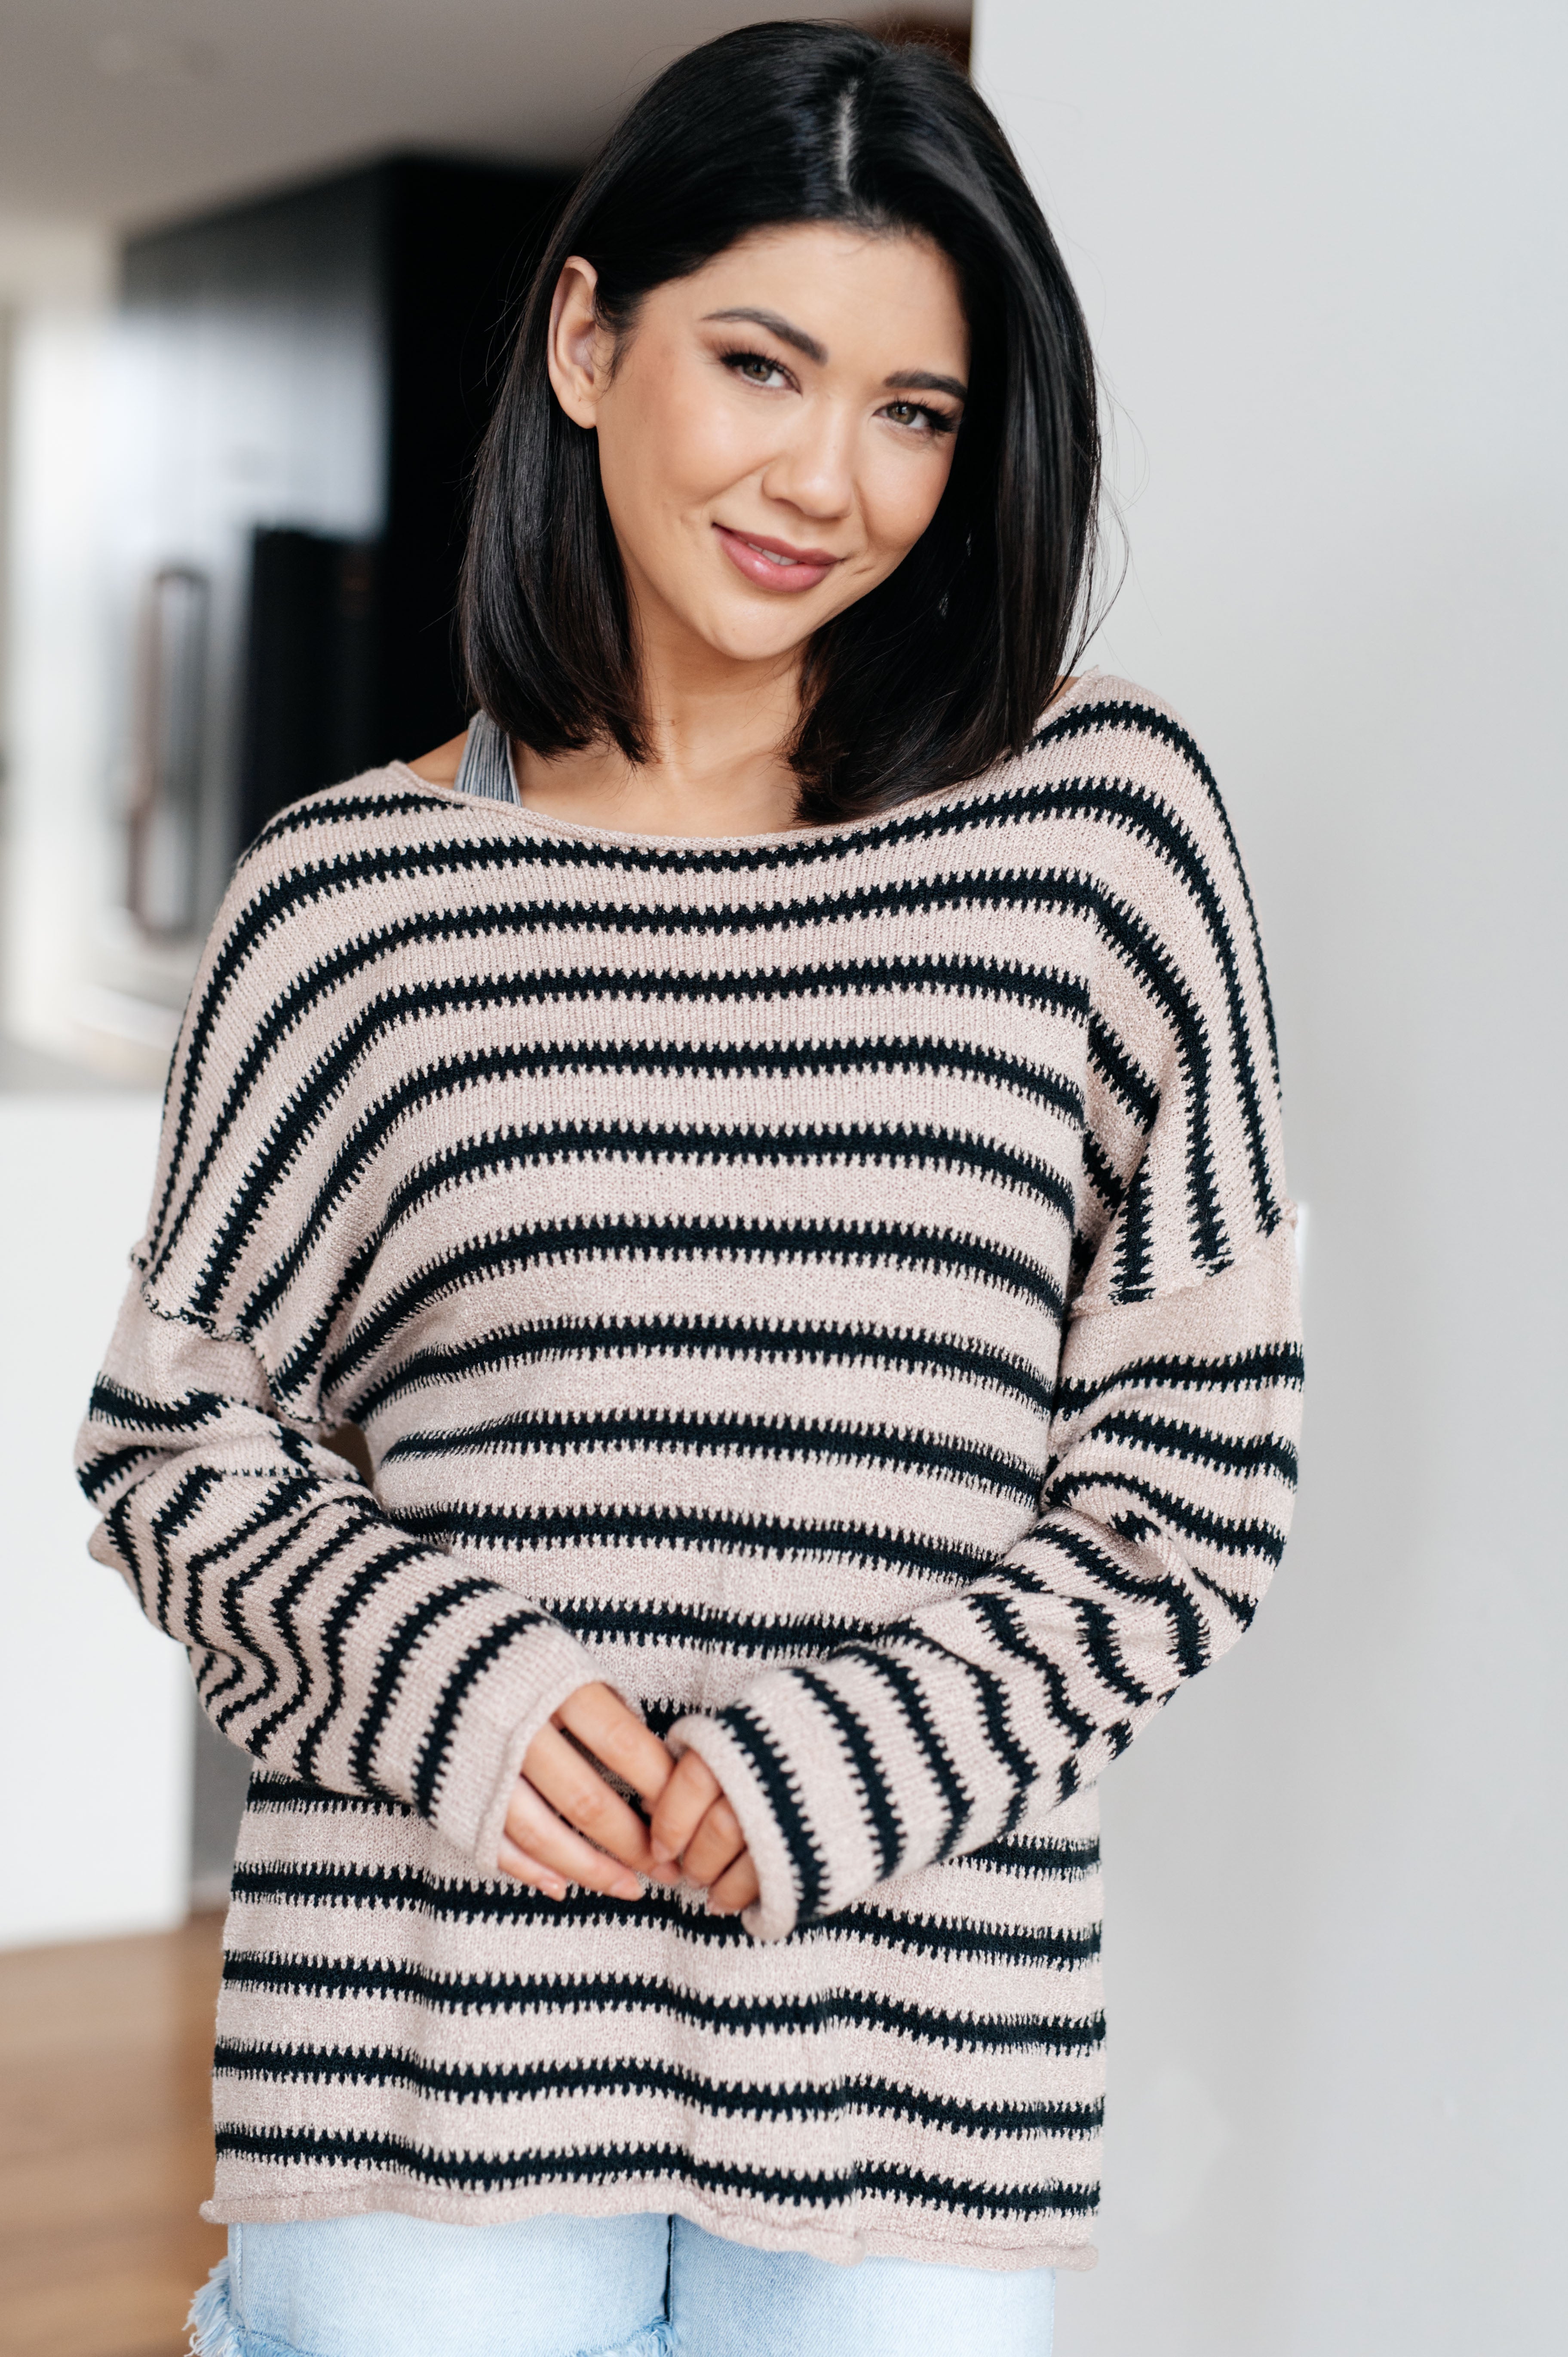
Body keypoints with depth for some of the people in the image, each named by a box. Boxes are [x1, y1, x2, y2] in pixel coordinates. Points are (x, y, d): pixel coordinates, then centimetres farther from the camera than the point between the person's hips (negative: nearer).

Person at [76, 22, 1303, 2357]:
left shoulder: (1100, 822, -1)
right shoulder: (352, 893, 2)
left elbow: (1197, 1477, 2)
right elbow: (171, 1432, 9)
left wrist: (850, 1760, -10)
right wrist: (442, 1681, -9)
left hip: (921, 2075, 0)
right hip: (424, 2054, 0)